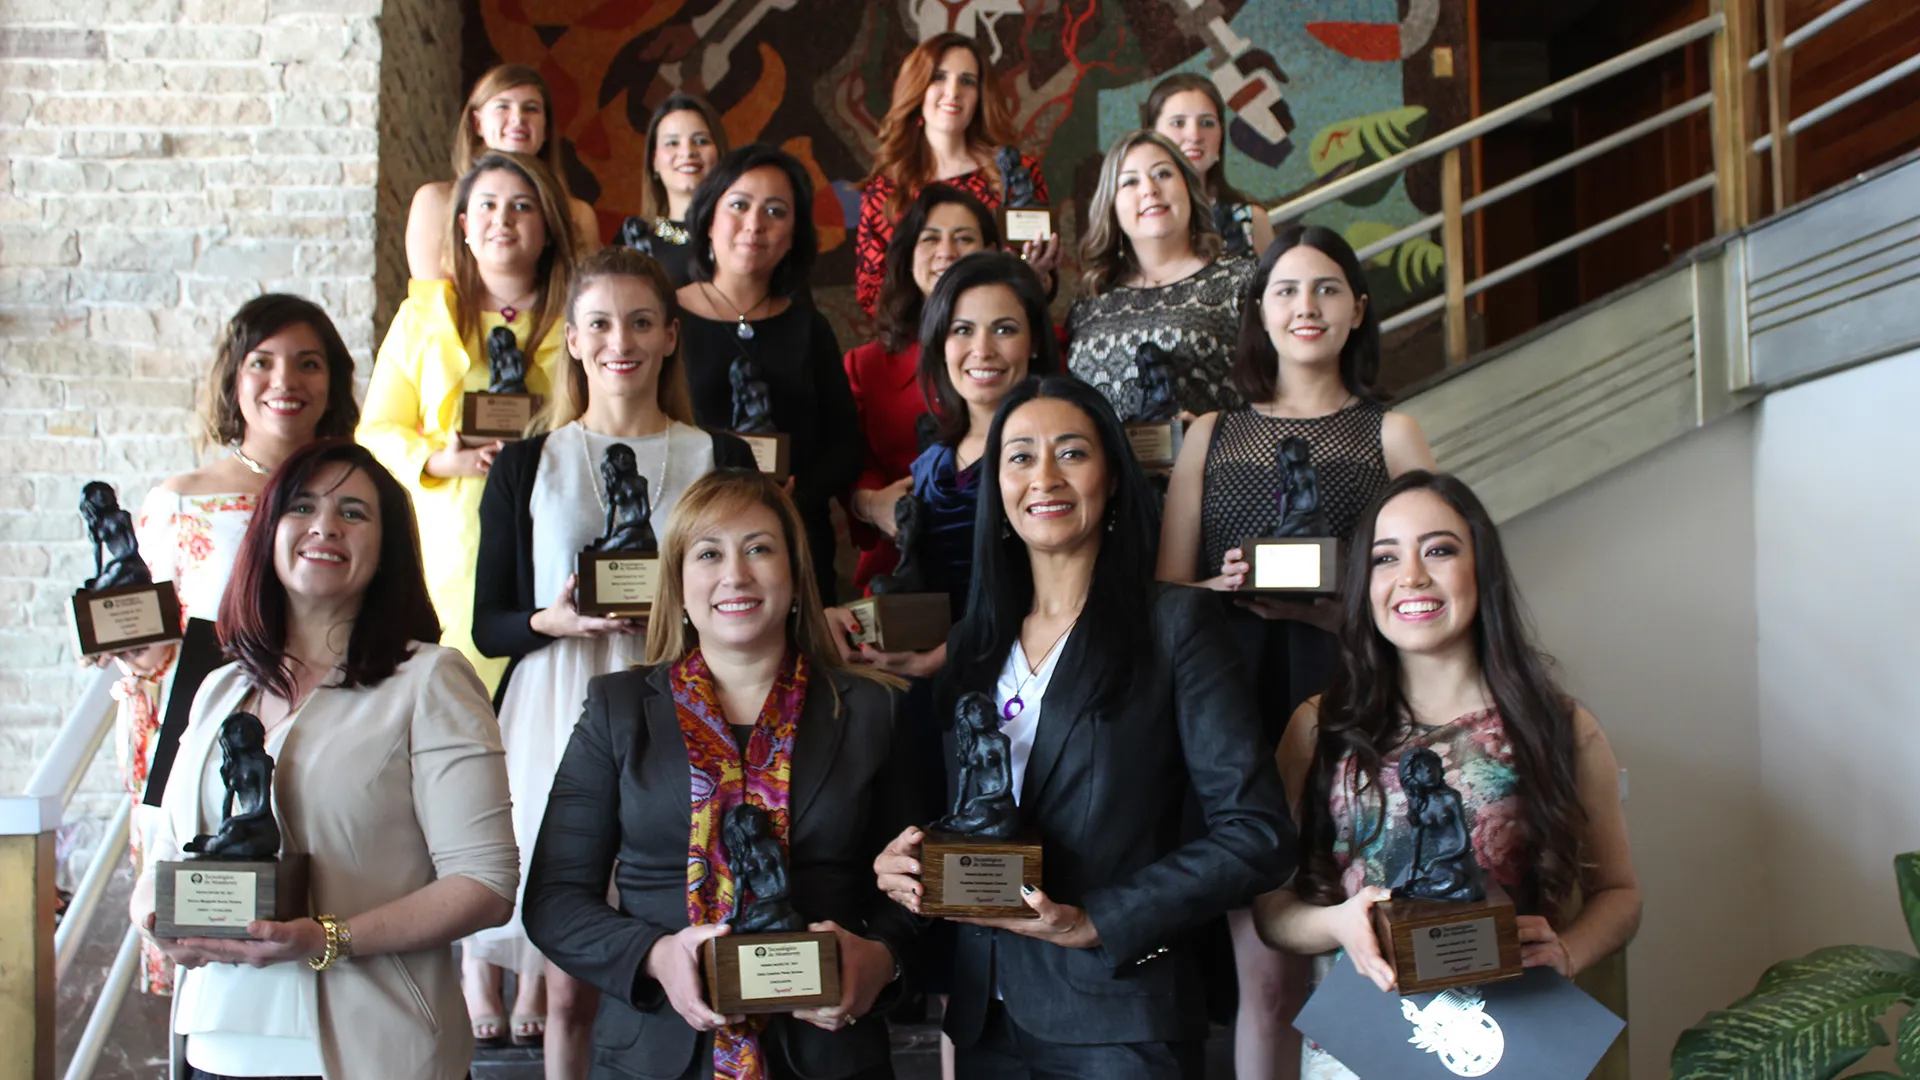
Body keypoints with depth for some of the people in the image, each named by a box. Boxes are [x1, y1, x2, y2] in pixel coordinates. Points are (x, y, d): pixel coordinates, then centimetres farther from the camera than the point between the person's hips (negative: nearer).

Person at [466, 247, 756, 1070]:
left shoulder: (719, 458, 8)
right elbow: (488, 625, 7)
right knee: (570, 982, 0)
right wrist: (554, 620, -13)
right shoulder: (526, 465, 9)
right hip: (555, 716, 0)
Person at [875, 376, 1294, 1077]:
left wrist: (1097, 922, -18)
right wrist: (904, 865, -7)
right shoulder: (975, 644, 8)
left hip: (1120, 1023, -4)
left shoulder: (1174, 623, -7)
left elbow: (1257, 834, -13)